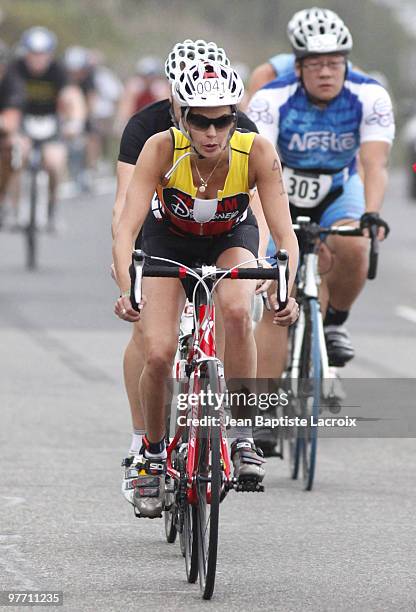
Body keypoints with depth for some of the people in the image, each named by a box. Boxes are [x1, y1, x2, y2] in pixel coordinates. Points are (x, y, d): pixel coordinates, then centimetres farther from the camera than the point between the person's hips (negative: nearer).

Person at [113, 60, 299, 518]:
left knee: (237, 311, -32)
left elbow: (284, 232, -33)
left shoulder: (257, 153, -31)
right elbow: (127, 226, -37)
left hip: (231, 239, 0)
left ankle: (243, 438, -19)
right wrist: (126, 288, -54)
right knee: (158, 355, -15)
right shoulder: (162, 149, -32)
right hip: (170, 239, 0)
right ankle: (153, 454, 13)